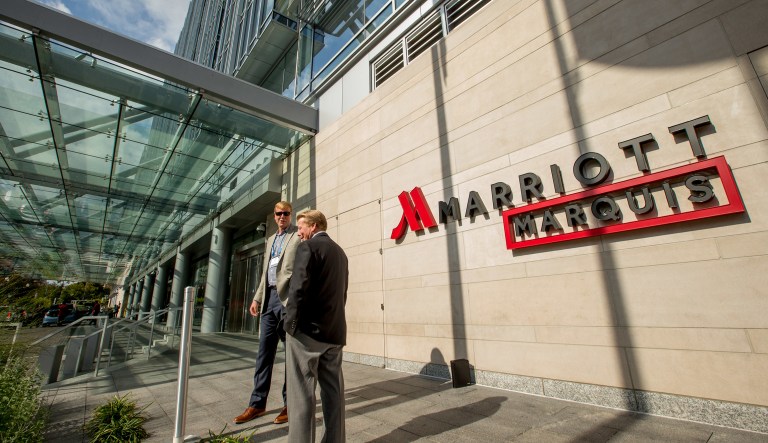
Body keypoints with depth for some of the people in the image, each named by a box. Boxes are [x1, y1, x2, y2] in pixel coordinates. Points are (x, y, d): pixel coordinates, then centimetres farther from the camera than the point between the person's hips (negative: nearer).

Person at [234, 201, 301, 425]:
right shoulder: (270, 240, 21)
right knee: (264, 351, 10)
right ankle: (257, 403, 21)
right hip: (269, 297, 7)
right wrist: (257, 297, 17)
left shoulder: (299, 236, -1)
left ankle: (290, 403, 15)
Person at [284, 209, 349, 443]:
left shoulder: (308, 247, -7)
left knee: (302, 392, 2)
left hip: (308, 329, -7)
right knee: (333, 391, 12)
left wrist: (291, 323, -9)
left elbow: (298, 288, -18)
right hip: (335, 330, 8)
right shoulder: (340, 252, 16)